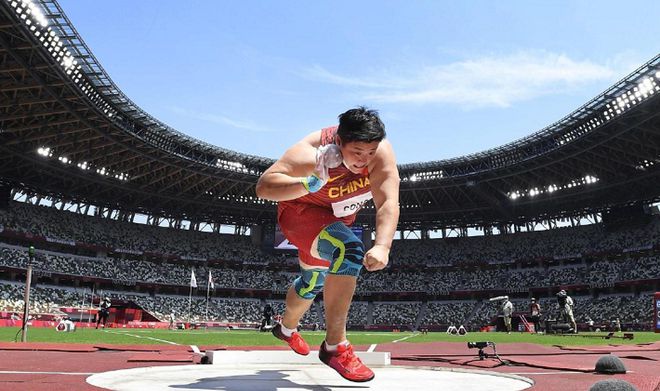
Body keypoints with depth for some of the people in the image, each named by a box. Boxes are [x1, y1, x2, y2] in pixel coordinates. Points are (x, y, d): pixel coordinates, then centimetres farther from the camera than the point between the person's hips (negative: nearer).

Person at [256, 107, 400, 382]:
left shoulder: (381, 153, -27)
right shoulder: (311, 153, -35)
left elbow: (388, 203, -36)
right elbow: (263, 187, -40)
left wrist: (382, 247, -51)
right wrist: (311, 183, -53)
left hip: (336, 219, 6)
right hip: (300, 211, -6)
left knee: (313, 282, 24)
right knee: (349, 251, -34)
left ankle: (286, 328, 54)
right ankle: (335, 347, -24)